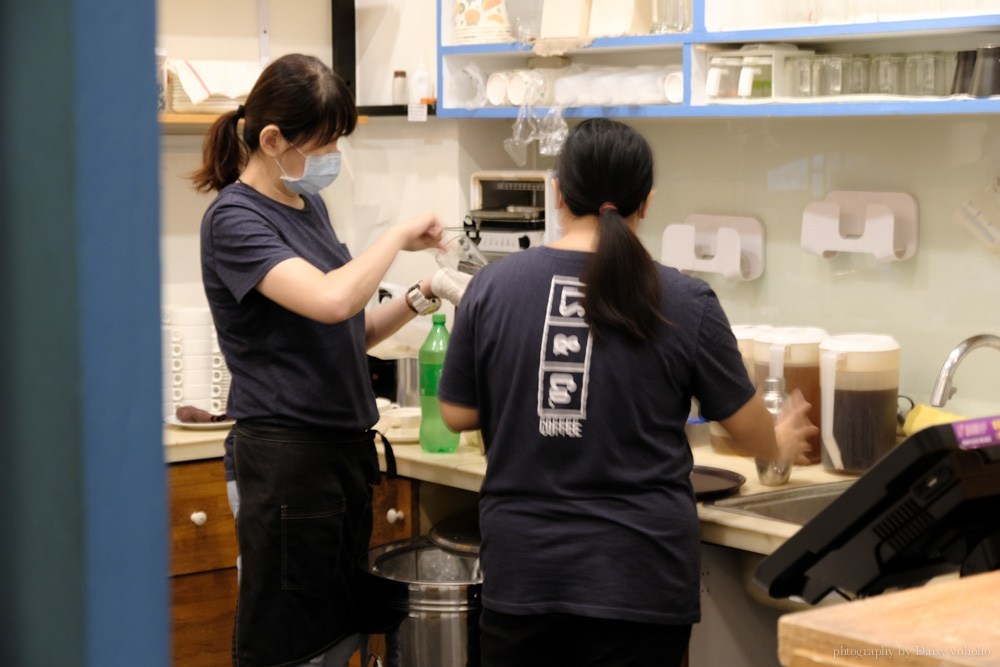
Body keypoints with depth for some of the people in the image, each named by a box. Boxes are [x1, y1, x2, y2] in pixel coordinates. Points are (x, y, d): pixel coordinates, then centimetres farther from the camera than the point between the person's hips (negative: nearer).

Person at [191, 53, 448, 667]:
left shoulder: (309, 204, 13)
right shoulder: (235, 220, -14)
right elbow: (329, 300, -30)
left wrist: (417, 301, 2)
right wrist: (399, 235, -16)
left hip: (342, 447, 9)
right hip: (286, 453, -9)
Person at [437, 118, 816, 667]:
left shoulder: (492, 287, -4)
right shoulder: (685, 305, -7)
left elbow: (457, 414, 5)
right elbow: (748, 429, 5)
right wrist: (780, 445, 28)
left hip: (521, 567, 2)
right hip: (637, 579, -1)